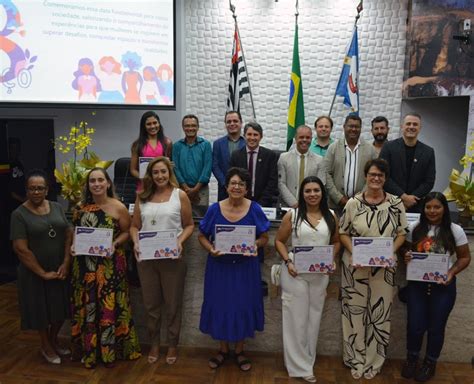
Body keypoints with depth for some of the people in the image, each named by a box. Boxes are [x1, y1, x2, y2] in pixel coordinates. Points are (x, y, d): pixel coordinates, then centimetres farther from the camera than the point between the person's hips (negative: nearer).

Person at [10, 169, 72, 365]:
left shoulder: (57, 208, 2)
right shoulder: (19, 214, -11)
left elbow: (69, 235, 1)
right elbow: (21, 249, -15)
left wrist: (65, 264, -10)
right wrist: (42, 273, -15)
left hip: (61, 269, 4)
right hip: (35, 273, -4)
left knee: (61, 307, 14)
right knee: (41, 309, 11)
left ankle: (54, 340, 39)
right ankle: (46, 346, 34)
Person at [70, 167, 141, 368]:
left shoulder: (119, 208, -8)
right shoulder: (81, 208, 2)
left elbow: (126, 232, 0)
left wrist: (115, 244, -17)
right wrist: (74, 246, -6)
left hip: (110, 265, -3)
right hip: (85, 265, 3)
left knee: (109, 307, 5)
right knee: (87, 307, 11)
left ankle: (110, 351, 23)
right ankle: (89, 351, 27)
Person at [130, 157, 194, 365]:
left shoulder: (180, 195, -2)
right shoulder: (142, 196, 7)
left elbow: (189, 225, 0)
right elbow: (134, 226, 9)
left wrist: (180, 242, -16)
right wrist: (136, 243, -9)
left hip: (172, 258, -3)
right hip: (146, 258, 3)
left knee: (173, 303, 9)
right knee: (151, 303, 15)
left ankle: (172, 344, 27)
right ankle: (154, 343, 33)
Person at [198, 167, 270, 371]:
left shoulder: (254, 209, -7)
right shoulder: (214, 209, -5)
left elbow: (264, 237, 0)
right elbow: (202, 236, 1)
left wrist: (255, 245, -21)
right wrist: (210, 249, -18)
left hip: (245, 267, 0)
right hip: (219, 266, 1)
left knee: (243, 305, 9)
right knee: (220, 305, 10)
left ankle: (239, 350, 31)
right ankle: (223, 349, 32)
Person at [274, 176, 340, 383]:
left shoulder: (331, 216, 3)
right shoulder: (292, 215, -4)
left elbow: (336, 242, 13)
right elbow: (279, 241, 0)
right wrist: (287, 261, -14)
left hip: (320, 275, 3)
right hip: (295, 273, -3)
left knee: (314, 317, 14)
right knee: (296, 317, 5)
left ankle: (307, 361, 31)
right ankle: (299, 366, 19)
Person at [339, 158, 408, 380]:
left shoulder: (396, 204, -1)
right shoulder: (353, 203, -4)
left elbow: (401, 233, 3)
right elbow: (343, 233, -1)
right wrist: (354, 253, -15)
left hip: (384, 267, 1)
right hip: (355, 266, -1)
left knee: (379, 313, 9)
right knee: (355, 311, 8)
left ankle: (373, 361, 28)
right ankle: (356, 359, 27)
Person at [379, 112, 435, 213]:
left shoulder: (428, 152, 6)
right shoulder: (389, 147, 0)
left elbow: (429, 182, 3)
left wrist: (411, 198, -9)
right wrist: (403, 196, -12)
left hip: (416, 206, 2)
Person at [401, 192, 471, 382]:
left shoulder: (455, 230, -8)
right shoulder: (414, 228, -2)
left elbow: (465, 257, -1)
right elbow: (408, 250, 10)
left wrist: (451, 272, -17)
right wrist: (407, 257, -13)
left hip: (443, 286, -1)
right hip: (417, 284, 1)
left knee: (436, 327, 12)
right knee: (415, 325, 6)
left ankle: (430, 363, 35)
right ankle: (411, 358, 32)